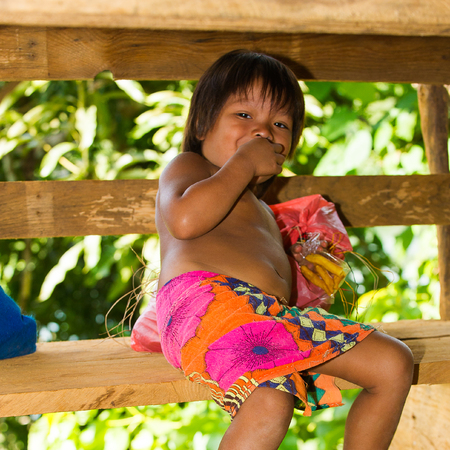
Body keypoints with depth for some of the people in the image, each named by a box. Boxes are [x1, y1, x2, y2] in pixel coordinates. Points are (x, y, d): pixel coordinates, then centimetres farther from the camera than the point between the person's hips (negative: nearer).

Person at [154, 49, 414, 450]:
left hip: (275, 315, 8)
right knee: (270, 404, -37)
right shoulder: (188, 166, 19)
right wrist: (243, 163, 3)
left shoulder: (259, 211, 43)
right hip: (203, 298, -8)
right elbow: (185, 220, -6)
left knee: (394, 364, -2)